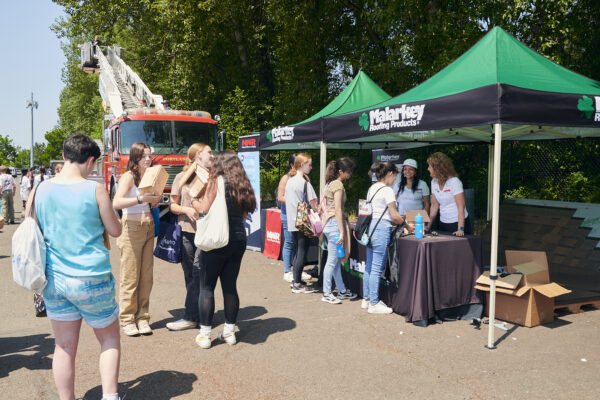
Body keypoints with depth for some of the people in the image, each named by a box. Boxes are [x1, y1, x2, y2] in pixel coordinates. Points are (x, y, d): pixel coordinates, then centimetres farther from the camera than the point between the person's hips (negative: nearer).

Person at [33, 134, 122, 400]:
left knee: (64, 346, 14)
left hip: (53, 278, 4)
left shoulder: (40, 190, -1)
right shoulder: (95, 190, -12)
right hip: (91, 278, -4)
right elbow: (115, 231, -2)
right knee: (109, 339, 15)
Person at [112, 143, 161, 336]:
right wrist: (141, 199, -33)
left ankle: (142, 317, 15)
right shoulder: (129, 176, -8)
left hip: (148, 229, 7)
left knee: (146, 277, 7)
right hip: (132, 228, -7)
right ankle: (127, 319, 8)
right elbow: (116, 203, -24)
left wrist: (155, 200, 3)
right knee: (130, 277, -1)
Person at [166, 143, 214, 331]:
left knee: (198, 275, -5)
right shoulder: (182, 177, 9)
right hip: (186, 231, 2)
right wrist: (186, 210, -9)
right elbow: (173, 205, 10)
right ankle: (200, 314, 20)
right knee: (189, 275, 8)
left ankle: (190, 317, 1)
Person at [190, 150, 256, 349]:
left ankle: (204, 335, 9)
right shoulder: (243, 185, 9)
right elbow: (245, 213, 11)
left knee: (207, 287, 4)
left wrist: (193, 200, 5)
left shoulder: (215, 182, -8)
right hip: (239, 239, 6)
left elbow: (204, 209, -13)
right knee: (230, 286, 12)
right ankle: (229, 332, 19)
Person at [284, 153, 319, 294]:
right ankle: (297, 285, 3)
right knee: (302, 253, -1)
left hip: (292, 222, 8)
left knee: (298, 251, 17)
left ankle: (296, 281, 22)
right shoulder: (305, 182, -14)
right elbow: (313, 204, -15)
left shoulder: (289, 180, 10)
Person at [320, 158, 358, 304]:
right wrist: (342, 232, -19)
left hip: (329, 223, 10)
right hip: (335, 224, -10)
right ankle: (326, 294, 6)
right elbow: (338, 210, -18)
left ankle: (342, 291, 24)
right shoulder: (338, 184, -13)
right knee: (332, 261, -2)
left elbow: (322, 207, 19)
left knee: (337, 260, 15)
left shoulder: (330, 183, 15)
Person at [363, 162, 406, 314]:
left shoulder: (371, 188, 14)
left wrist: (393, 222, 22)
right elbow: (395, 216, -12)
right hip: (381, 229, -9)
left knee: (369, 266, 14)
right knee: (377, 268, -3)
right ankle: (374, 304, 3)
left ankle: (366, 299, 23)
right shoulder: (387, 190, -11)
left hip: (370, 227, 9)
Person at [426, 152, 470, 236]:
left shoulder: (454, 181, -15)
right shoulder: (434, 182, 4)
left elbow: (461, 207, -20)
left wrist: (460, 229, -28)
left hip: (457, 223, -6)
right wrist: (429, 225, 1)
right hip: (443, 223, 6)